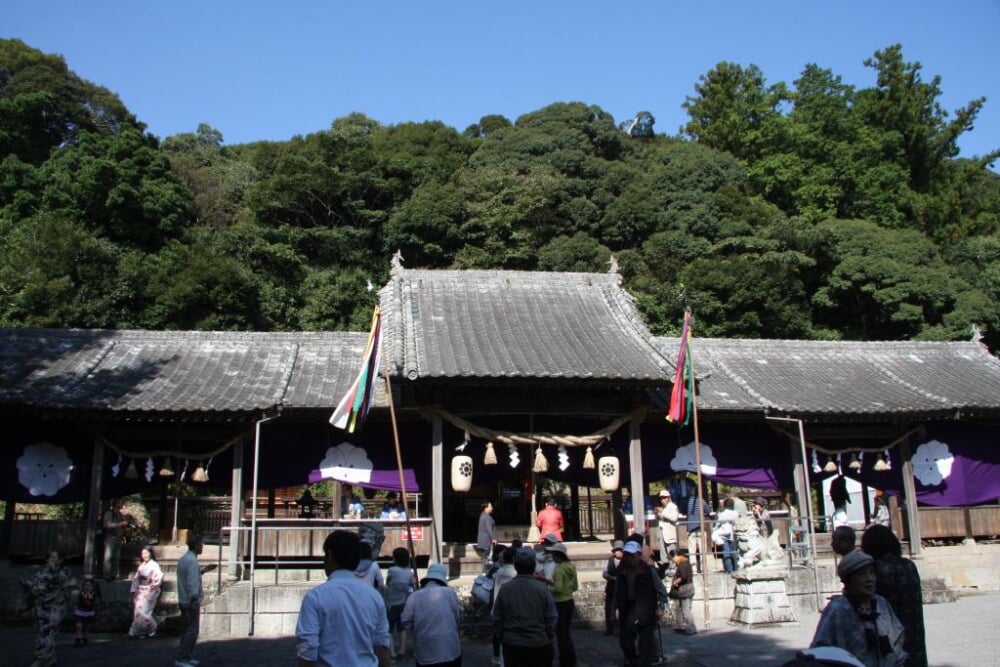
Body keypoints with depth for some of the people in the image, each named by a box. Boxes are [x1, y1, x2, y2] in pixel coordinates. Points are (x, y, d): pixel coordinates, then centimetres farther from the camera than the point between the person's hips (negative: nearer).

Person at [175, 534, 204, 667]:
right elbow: (192, 582, -22)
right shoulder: (192, 561, -17)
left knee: (185, 630, 14)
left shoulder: (183, 559, 12)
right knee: (192, 632, -7)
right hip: (191, 602, -10)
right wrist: (195, 599, -22)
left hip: (183, 601, 10)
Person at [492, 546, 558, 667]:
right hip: (539, 646, -2)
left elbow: (497, 620, -1)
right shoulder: (542, 588, -13)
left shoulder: (505, 589, -8)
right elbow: (552, 619, -8)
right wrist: (547, 639, 9)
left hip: (511, 646, 2)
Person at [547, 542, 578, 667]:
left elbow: (558, 589, -26)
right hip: (570, 602, 8)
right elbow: (575, 587, 12)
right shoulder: (571, 567, 6)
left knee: (561, 634, 5)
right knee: (567, 633, 20)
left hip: (560, 604, -8)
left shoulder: (559, 569, -19)